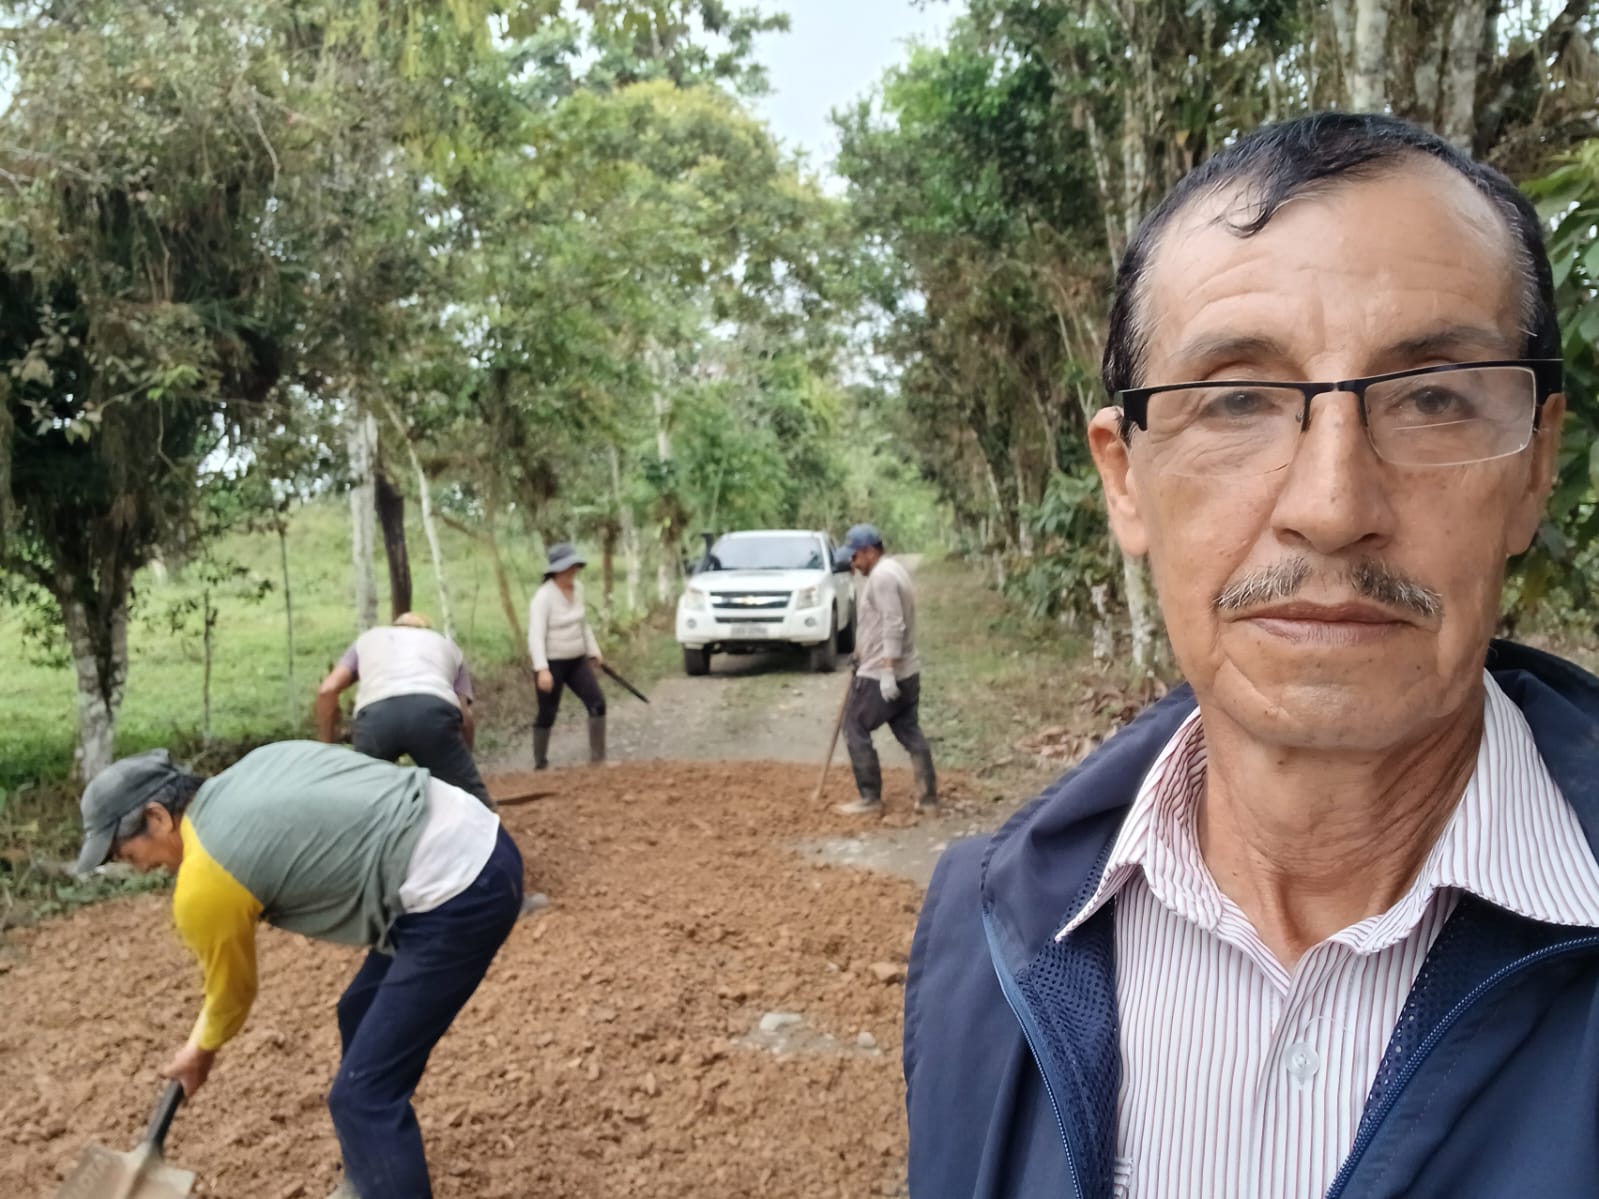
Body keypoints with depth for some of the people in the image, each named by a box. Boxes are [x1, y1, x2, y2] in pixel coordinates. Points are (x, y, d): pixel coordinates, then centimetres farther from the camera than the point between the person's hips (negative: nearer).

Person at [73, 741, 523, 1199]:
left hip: (456, 894, -10)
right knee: (361, 1015, 27)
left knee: (364, 1094, -3)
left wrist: (200, 1052, 31)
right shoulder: (249, 768, 14)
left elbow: (233, 992, 9)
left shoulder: (203, 885, -8)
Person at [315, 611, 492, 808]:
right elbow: (466, 717, 24)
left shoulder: (367, 639, 40)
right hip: (434, 711, -1)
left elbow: (327, 690, 22)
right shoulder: (448, 645, 38)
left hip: (377, 714, 1)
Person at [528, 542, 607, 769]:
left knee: (597, 703, -3)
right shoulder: (544, 597, -19)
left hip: (577, 660, 6)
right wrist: (542, 670, -31)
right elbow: (536, 636, -24)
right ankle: (540, 764, 20)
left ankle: (598, 757, 5)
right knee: (547, 715, 4)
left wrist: (593, 651, 20)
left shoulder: (577, 588, 3)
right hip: (552, 663, -6)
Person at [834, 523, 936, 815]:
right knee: (910, 732, 11)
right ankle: (928, 796, 12)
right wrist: (863, 653, 28)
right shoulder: (893, 570, 15)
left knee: (855, 729, 1)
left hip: (880, 675, -10)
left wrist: (887, 672, -26)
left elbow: (893, 627, -25)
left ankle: (870, 798, 5)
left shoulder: (881, 576, -17)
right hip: (906, 671, 10)